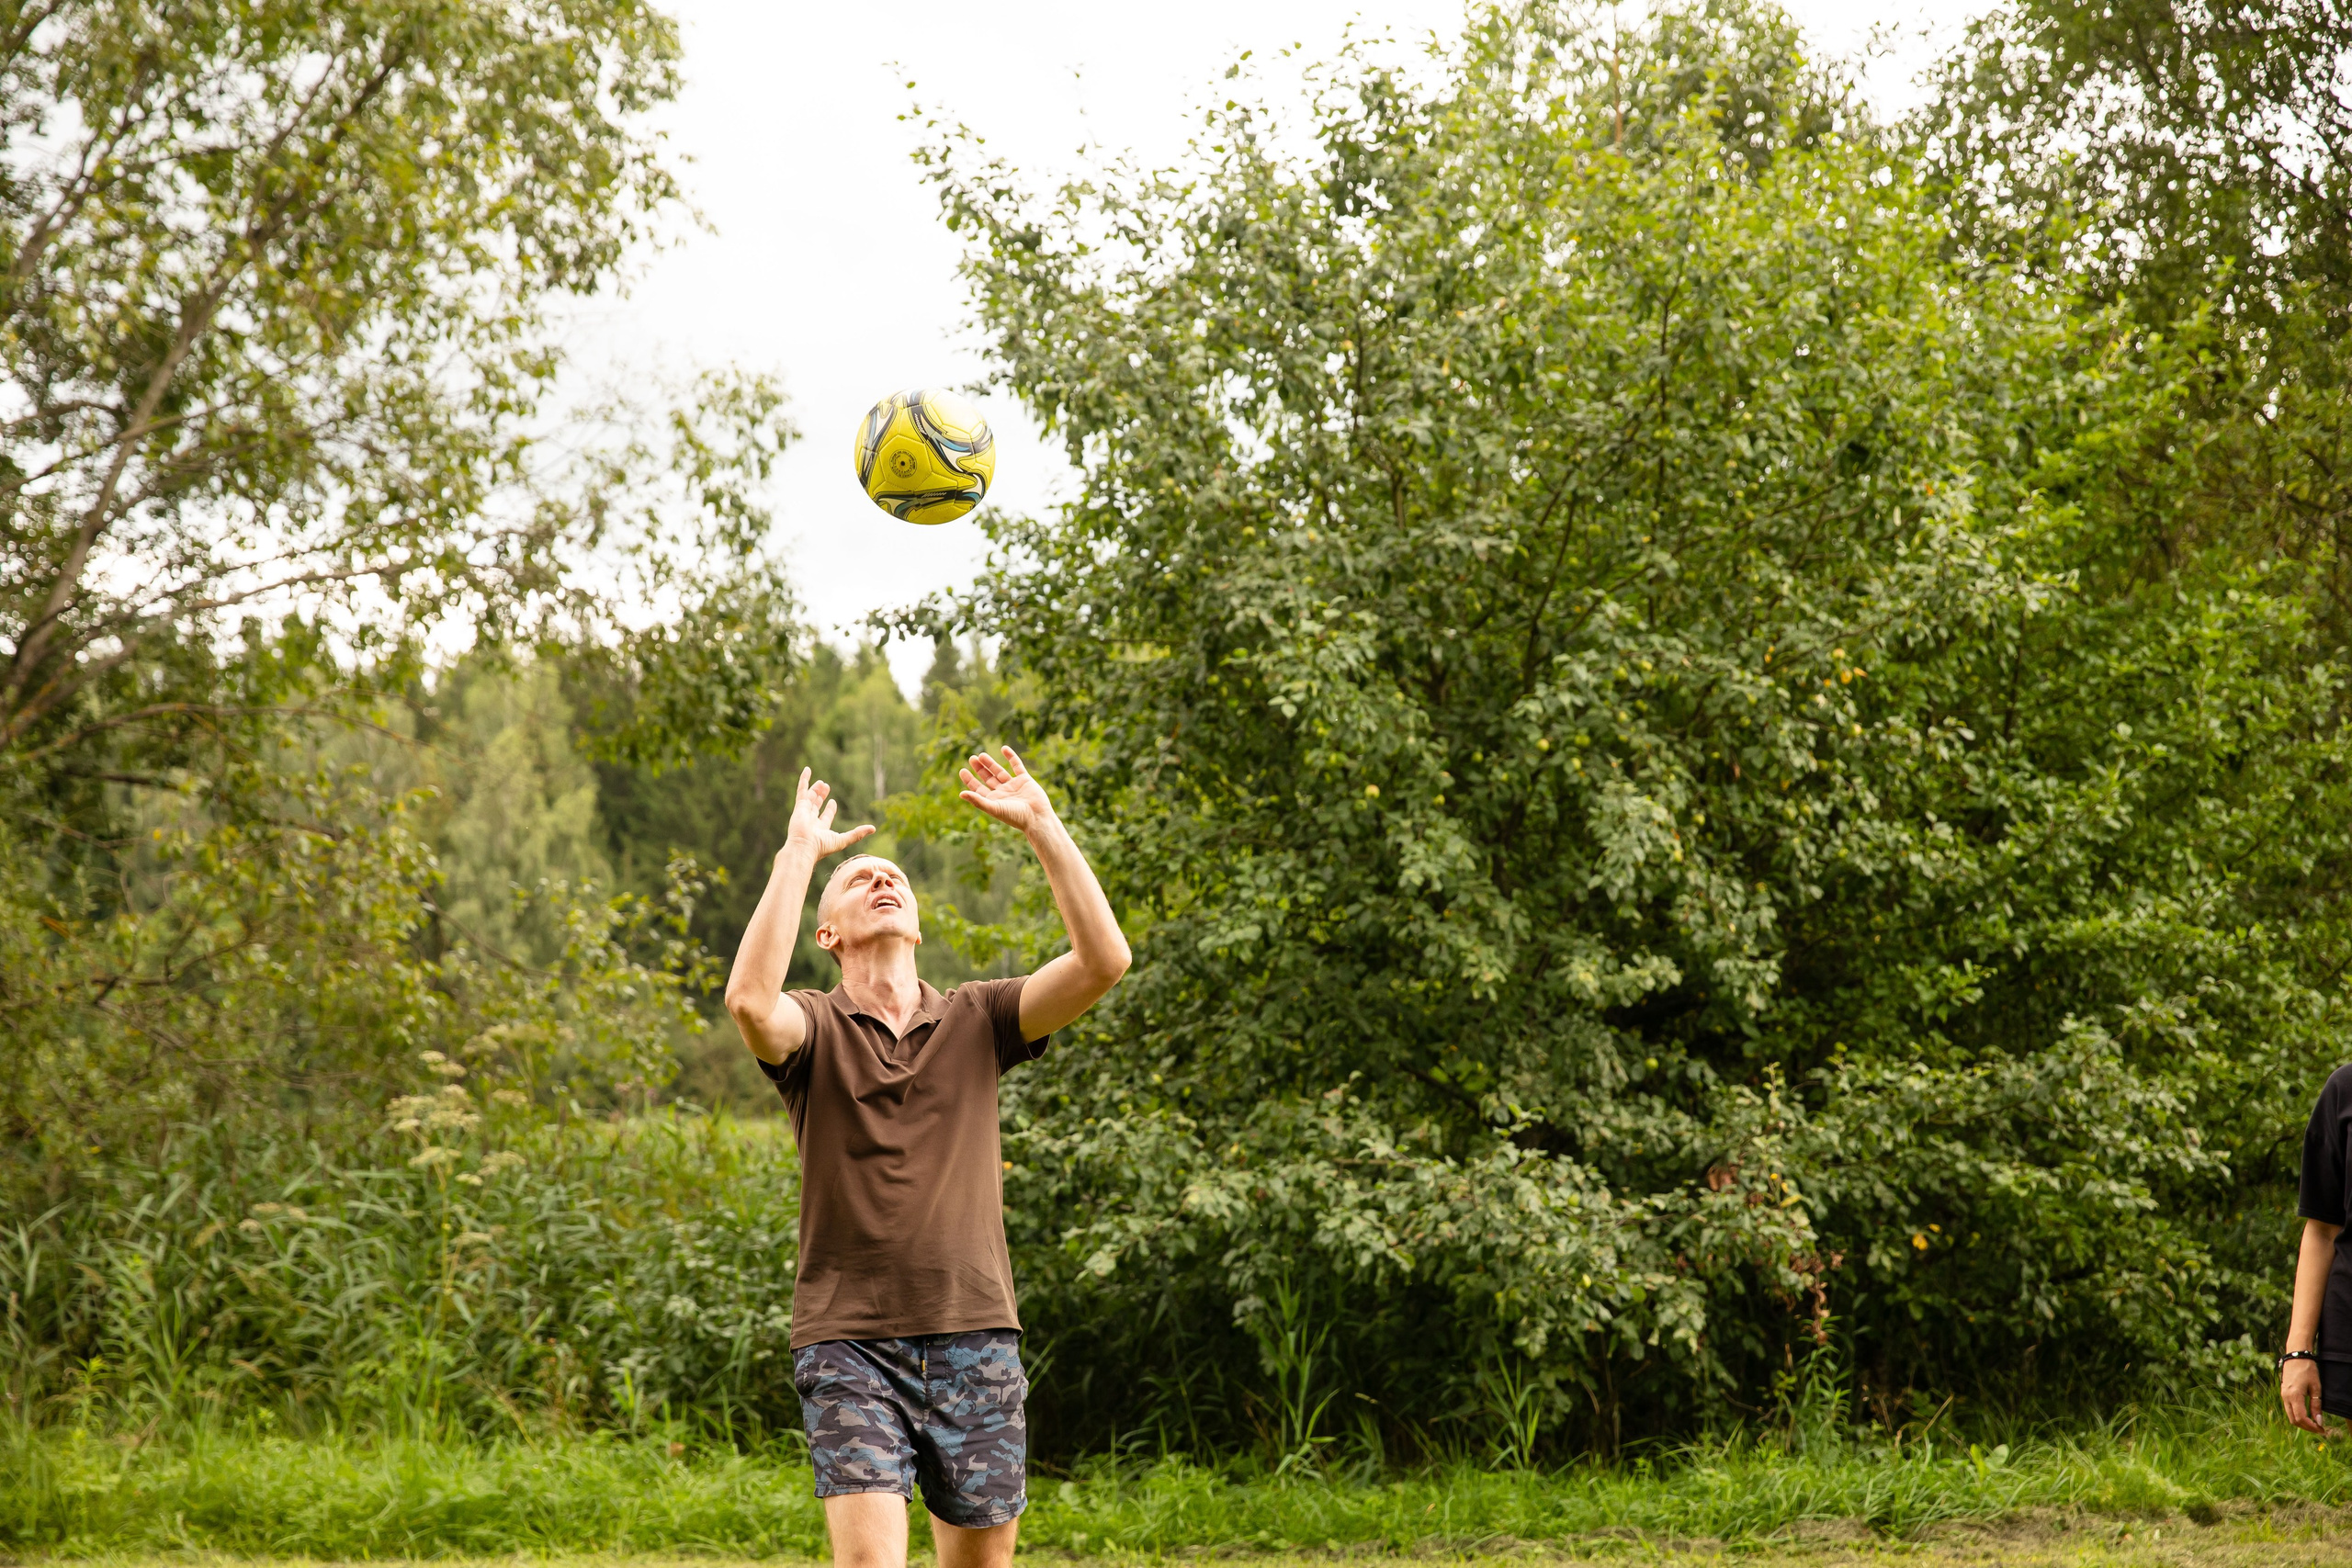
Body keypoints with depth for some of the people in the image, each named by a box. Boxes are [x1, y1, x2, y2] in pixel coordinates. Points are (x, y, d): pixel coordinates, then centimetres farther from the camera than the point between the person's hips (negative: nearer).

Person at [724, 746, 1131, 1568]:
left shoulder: (976, 1020, 9)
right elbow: (750, 1001, -21)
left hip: (975, 1340, 3)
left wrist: (1039, 823, -6)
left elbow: (1104, 960, -4)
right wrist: (799, 852, -16)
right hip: (851, 1344, -3)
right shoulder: (813, 1028, 4)